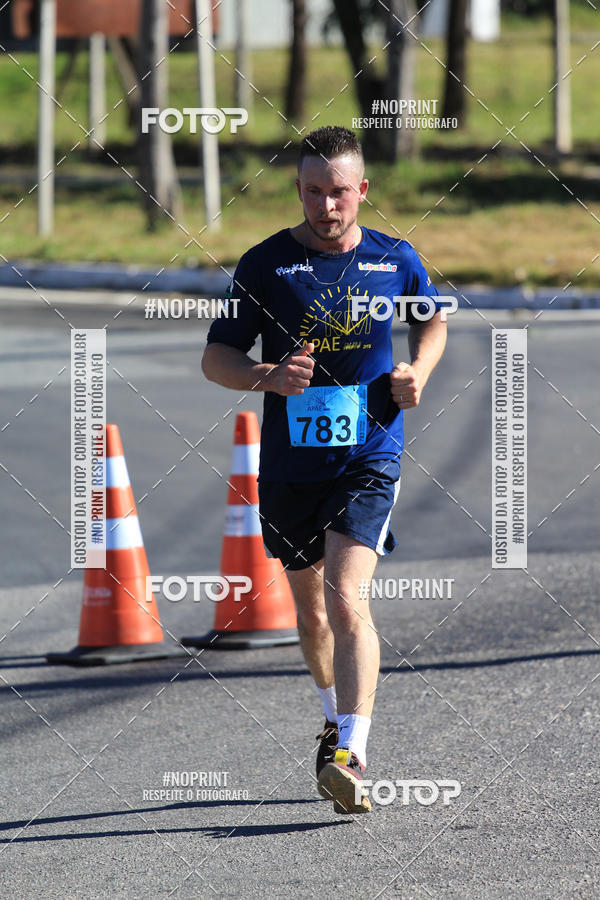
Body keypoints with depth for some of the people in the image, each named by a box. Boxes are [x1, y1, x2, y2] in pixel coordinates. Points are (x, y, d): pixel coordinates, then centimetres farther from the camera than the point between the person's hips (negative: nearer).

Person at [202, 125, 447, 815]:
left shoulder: (395, 260, 0)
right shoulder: (265, 264, -4)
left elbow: (432, 319, 20)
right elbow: (216, 356, -1)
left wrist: (417, 372, 0)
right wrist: (269, 377, -21)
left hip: (370, 456, -2)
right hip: (289, 465, 2)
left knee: (347, 601, -19)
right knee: (311, 609, 17)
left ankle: (351, 757, -24)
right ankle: (337, 719, 43)